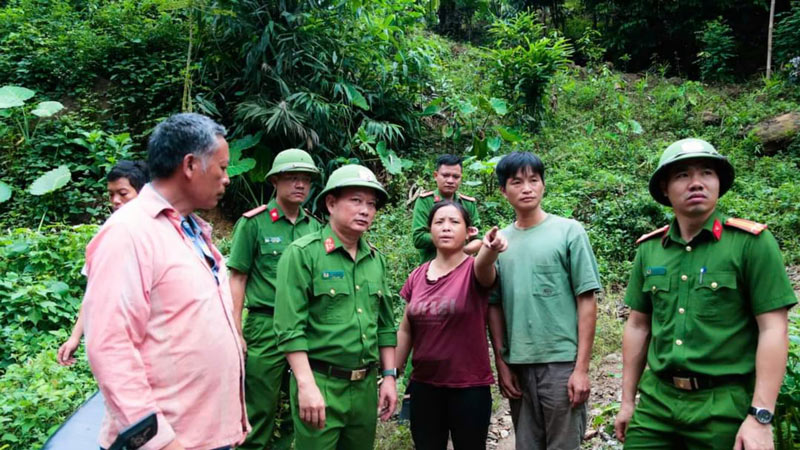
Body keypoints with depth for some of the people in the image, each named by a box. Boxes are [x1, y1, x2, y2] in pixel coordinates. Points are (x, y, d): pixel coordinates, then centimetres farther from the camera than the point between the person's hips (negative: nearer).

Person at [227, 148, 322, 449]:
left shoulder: (314, 226, 10)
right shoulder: (253, 222, -2)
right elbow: (238, 278, -3)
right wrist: (237, 333, -8)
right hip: (266, 326, -4)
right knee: (261, 409, 2)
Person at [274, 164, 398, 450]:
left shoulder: (376, 260, 9)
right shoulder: (302, 253, -9)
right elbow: (290, 327, -15)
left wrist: (389, 376, 9)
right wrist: (306, 385, -19)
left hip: (366, 384, 6)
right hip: (320, 383, -6)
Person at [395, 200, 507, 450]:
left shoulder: (474, 270, -8)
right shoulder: (417, 276, 3)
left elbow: (484, 264, -34)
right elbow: (405, 330, 9)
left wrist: (490, 249, -55)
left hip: (469, 387, -4)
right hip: (424, 386, 4)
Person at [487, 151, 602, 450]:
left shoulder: (569, 231, -3)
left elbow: (586, 301, -5)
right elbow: (494, 307, 9)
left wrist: (582, 368, -9)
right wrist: (501, 363, 5)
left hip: (562, 362, -3)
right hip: (517, 366, 3)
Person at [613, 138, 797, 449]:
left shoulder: (751, 242, -8)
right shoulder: (648, 249, 4)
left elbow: (773, 330, -10)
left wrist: (761, 416, -14)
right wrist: (627, 400, 11)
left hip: (725, 404, -3)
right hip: (656, 401, 4)